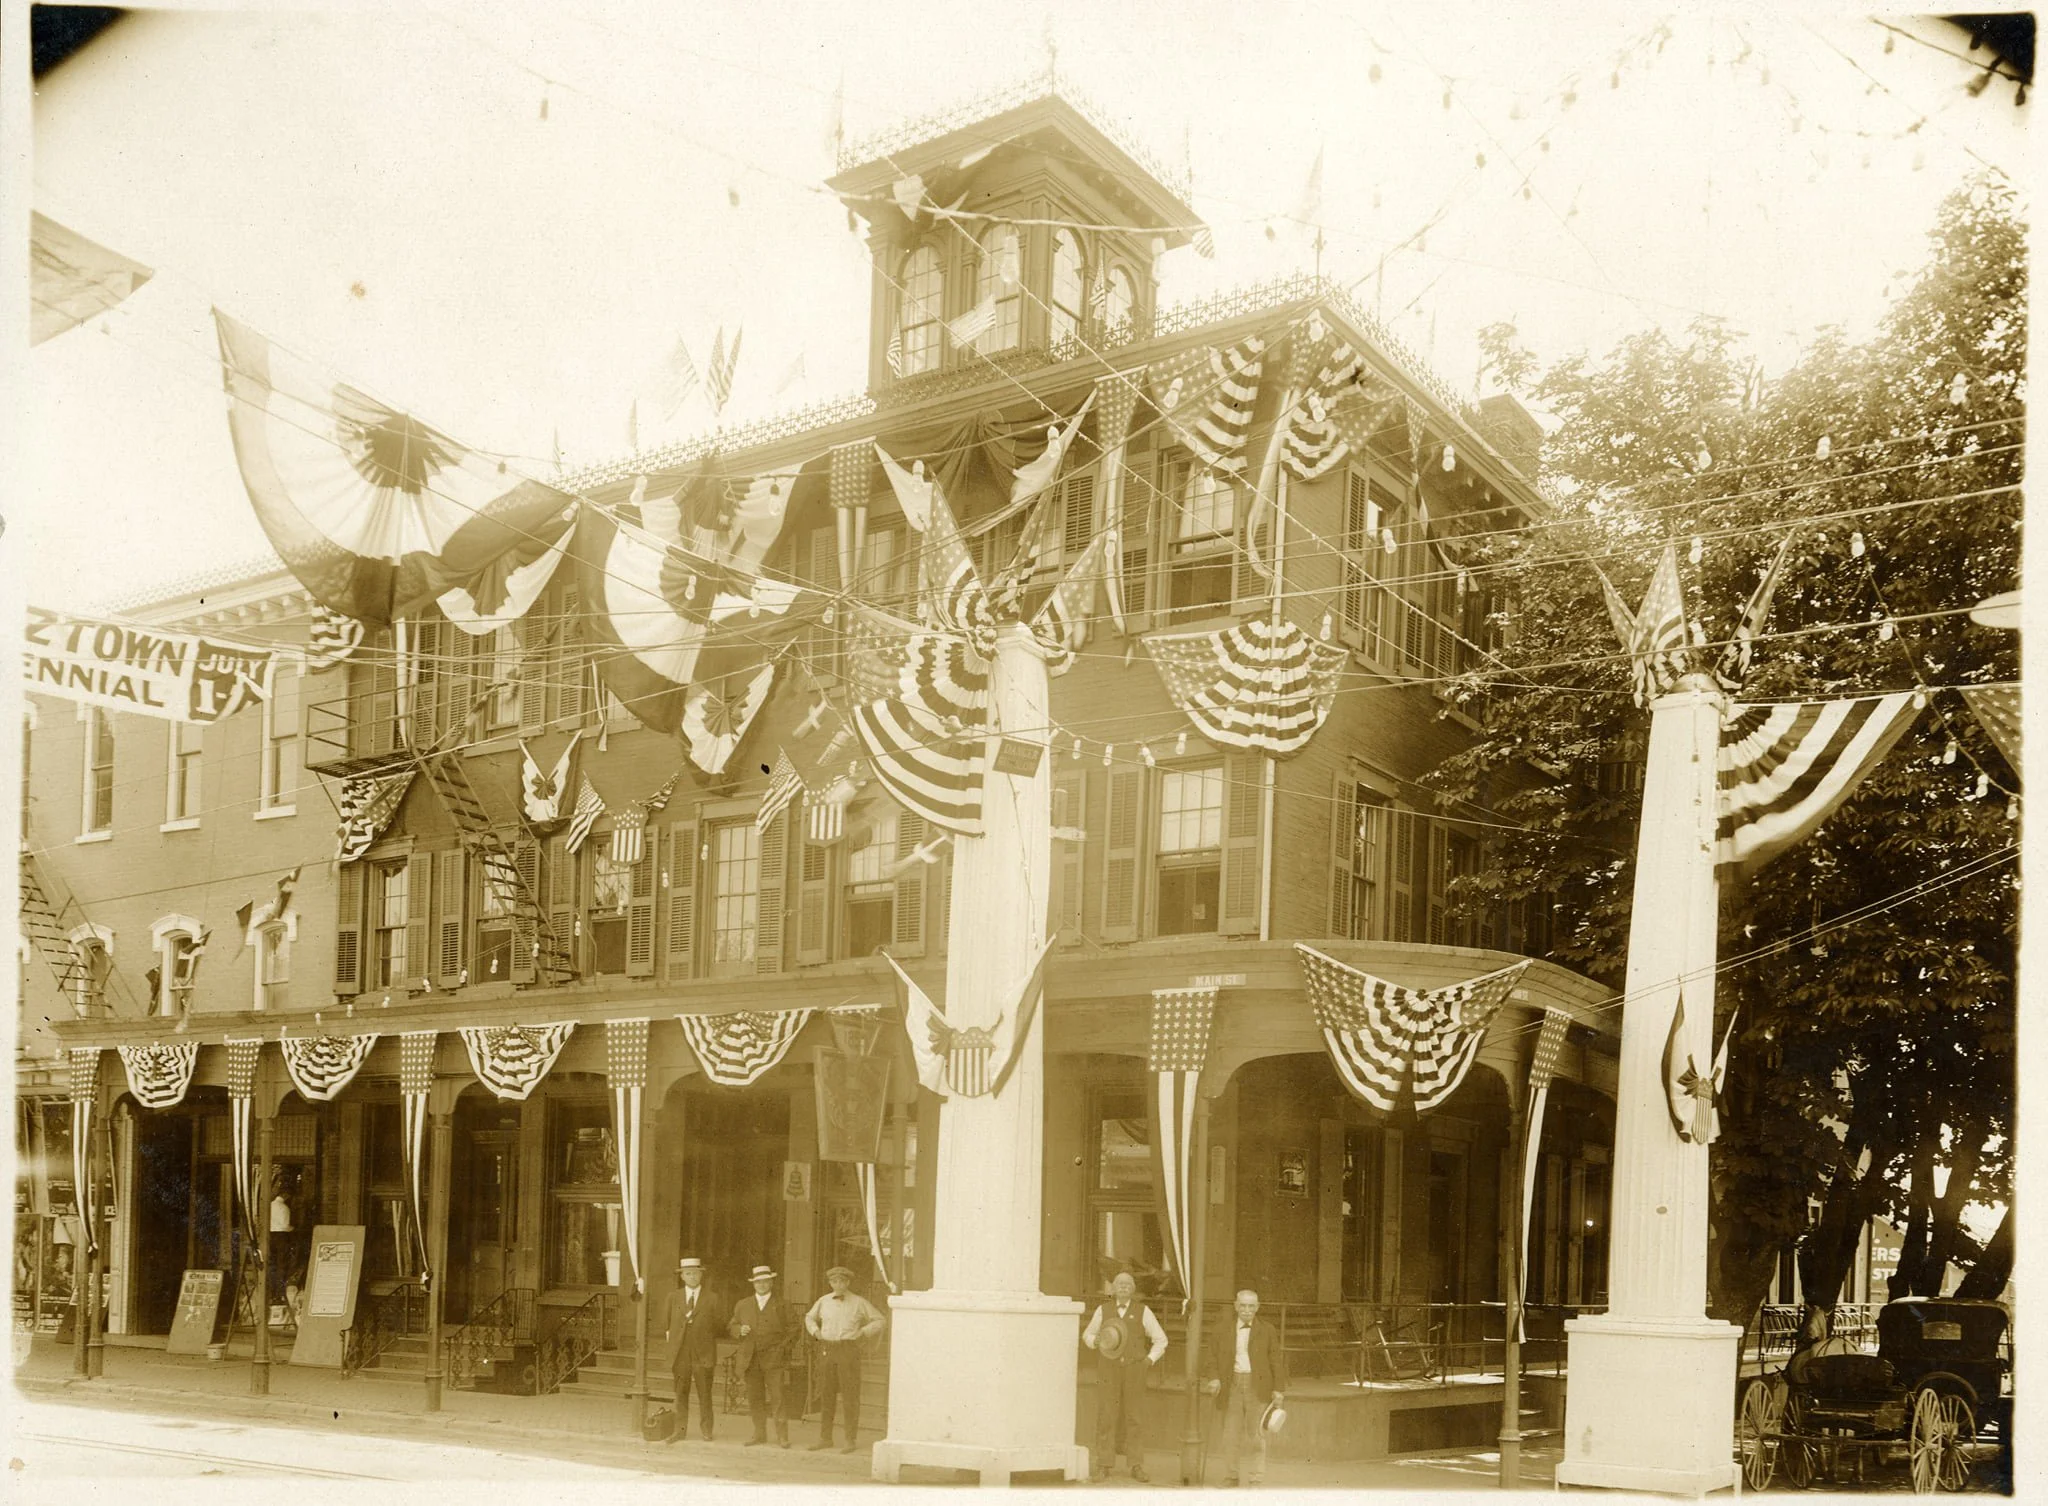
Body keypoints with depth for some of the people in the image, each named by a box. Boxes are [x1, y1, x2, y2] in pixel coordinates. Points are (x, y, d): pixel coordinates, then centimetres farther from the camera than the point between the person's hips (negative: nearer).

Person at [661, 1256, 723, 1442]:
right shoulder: (673, 1297, 9)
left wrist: (707, 1341, 3)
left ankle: (706, 1431, 10)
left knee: (704, 1394, 2)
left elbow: (717, 1326, 10)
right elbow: (665, 1322, 19)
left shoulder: (711, 1300, 3)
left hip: (703, 1354, -2)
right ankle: (680, 1430, 11)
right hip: (680, 1353, 2)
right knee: (680, 1393, 6)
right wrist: (671, 1336, 9)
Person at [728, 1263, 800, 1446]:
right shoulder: (742, 1305, 15)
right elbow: (731, 1326, 17)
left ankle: (782, 1435, -4)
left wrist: (782, 1348, -5)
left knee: (776, 1397, -8)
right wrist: (740, 1330, -4)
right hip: (751, 1359, 3)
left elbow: (793, 1329, 6)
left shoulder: (782, 1306, 7)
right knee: (754, 1398, 5)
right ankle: (759, 1433, 15)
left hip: (774, 1358, -3)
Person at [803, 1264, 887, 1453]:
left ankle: (850, 1440, 2)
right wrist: (815, 1331, 10)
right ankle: (825, 1438, 16)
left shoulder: (859, 1303, 1)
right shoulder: (823, 1301, 10)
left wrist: (862, 1332, -5)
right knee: (826, 1395, 7)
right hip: (826, 1350, 3)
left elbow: (881, 1321, 6)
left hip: (848, 1349, -3)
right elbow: (809, 1317, 28)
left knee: (850, 1396, -4)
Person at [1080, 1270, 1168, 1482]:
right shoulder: (1103, 1310, 7)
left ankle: (1136, 1466, 6)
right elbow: (1087, 1334, 17)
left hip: (1134, 1370, 0)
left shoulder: (1142, 1312, 4)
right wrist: (1096, 1341, -5)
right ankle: (1103, 1464, 3)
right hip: (1108, 1371, 0)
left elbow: (1160, 1339, 8)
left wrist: (1150, 1359, -6)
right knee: (1105, 1416, -3)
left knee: (1135, 1418, 0)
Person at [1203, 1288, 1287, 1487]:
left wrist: (1278, 1389, -4)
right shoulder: (1223, 1332, 9)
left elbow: (1277, 1360, 3)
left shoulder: (1267, 1331, 5)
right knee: (1231, 1435, 5)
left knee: (1257, 1436, 0)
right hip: (1232, 1387, 2)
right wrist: (1214, 1378, -6)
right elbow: (1211, 1357, 11)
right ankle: (1230, 1477, 17)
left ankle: (1255, 1479, 7)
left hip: (1258, 1387, -2)